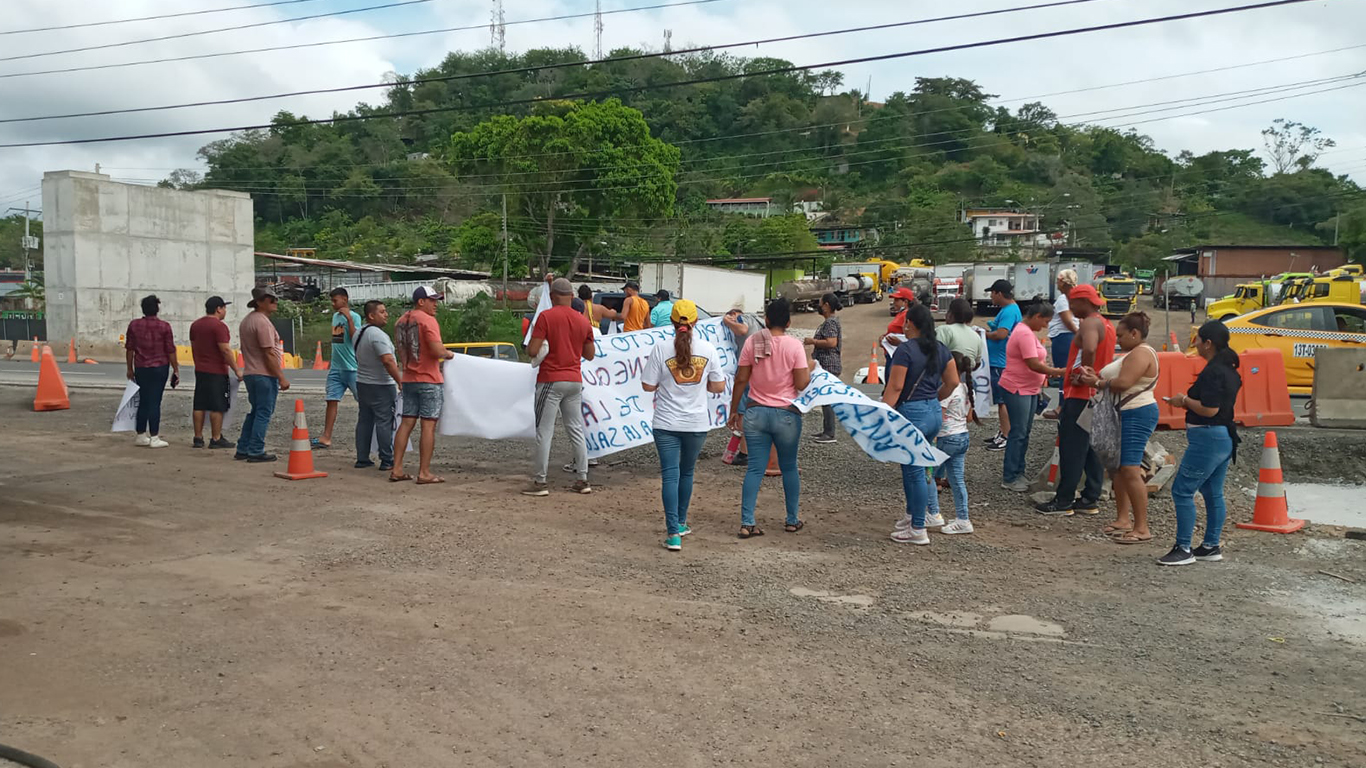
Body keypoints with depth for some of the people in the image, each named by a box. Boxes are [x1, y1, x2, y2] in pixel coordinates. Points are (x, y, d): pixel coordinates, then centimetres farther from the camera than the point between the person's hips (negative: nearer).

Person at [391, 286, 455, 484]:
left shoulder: (401, 321, 12)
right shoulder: (427, 320, -13)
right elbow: (438, 350, -22)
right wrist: (448, 354, -3)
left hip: (409, 379, 8)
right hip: (429, 380, -8)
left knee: (406, 423, 10)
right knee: (429, 425, -4)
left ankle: (396, 469, 11)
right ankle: (424, 473, -3)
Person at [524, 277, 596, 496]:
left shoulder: (546, 316, -9)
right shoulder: (583, 321, 7)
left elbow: (532, 351, -14)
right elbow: (590, 354, 13)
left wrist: (529, 346, 8)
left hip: (550, 380, -5)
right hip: (575, 381, 5)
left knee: (544, 432, -1)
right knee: (576, 430, 11)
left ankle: (540, 482, 1)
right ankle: (583, 480, 13)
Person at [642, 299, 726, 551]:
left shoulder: (661, 349, -9)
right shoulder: (708, 349, -4)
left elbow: (648, 385, -5)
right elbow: (719, 386, 0)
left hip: (667, 424, -2)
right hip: (697, 423, 2)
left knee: (670, 475, -1)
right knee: (687, 472, 20)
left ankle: (673, 533, -9)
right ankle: (681, 523, 34)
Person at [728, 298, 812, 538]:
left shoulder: (752, 341, -3)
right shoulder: (794, 346, -9)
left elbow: (741, 379, -1)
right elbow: (801, 384, -11)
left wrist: (734, 410, 8)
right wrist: (810, 367, 9)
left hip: (755, 413, 1)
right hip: (786, 415, -1)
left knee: (755, 468, 5)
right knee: (789, 467, 15)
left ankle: (747, 523, 0)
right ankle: (792, 520, 25)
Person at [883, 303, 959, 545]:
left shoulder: (906, 349, -14)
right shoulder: (941, 350, 8)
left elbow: (895, 387, -18)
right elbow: (953, 382, 13)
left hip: (911, 414, -8)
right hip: (935, 413, 8)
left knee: (914, 471, 0)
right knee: (912, 466, 22)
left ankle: (918, 530, 7)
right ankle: (911, 515, 33)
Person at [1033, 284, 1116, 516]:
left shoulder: (1089, 323, -14)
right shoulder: (1106, 325, 17)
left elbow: (1089, 349, -33)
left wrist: (1083, 375, -21)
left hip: (1080, 395, -10)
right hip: (1098, 394, 10)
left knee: (1071, 449, -5)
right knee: (1093, 449, 12)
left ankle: (1063, 501, -1)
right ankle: (1091, 499, 16)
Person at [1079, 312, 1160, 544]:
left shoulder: (1141, 354, -13)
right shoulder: (1134, 353, 21)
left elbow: (1123, 383, -22)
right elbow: (1115, 378, 17)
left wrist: (1098, 383, -8)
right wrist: (1097, 378, 0)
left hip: (1137, 415, -11)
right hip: (1124, 415, 11)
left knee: (1130, 469, -13)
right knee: (1117, 467, 12)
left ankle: (1142, 528, -11)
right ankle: (1123, 519, 18)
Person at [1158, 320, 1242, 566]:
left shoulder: (1212, 372, -19)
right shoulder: (1229, 369, 12)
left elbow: (1209, 409, -24)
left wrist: (1185, 401, -10)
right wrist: (1188, 402, 12)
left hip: (1207, 437, -11)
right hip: (1225, 437, 11)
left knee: (1182, 490, -6)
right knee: (1213, 493, 15)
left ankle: (1183, 549, -4)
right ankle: (1212, 546, 22)